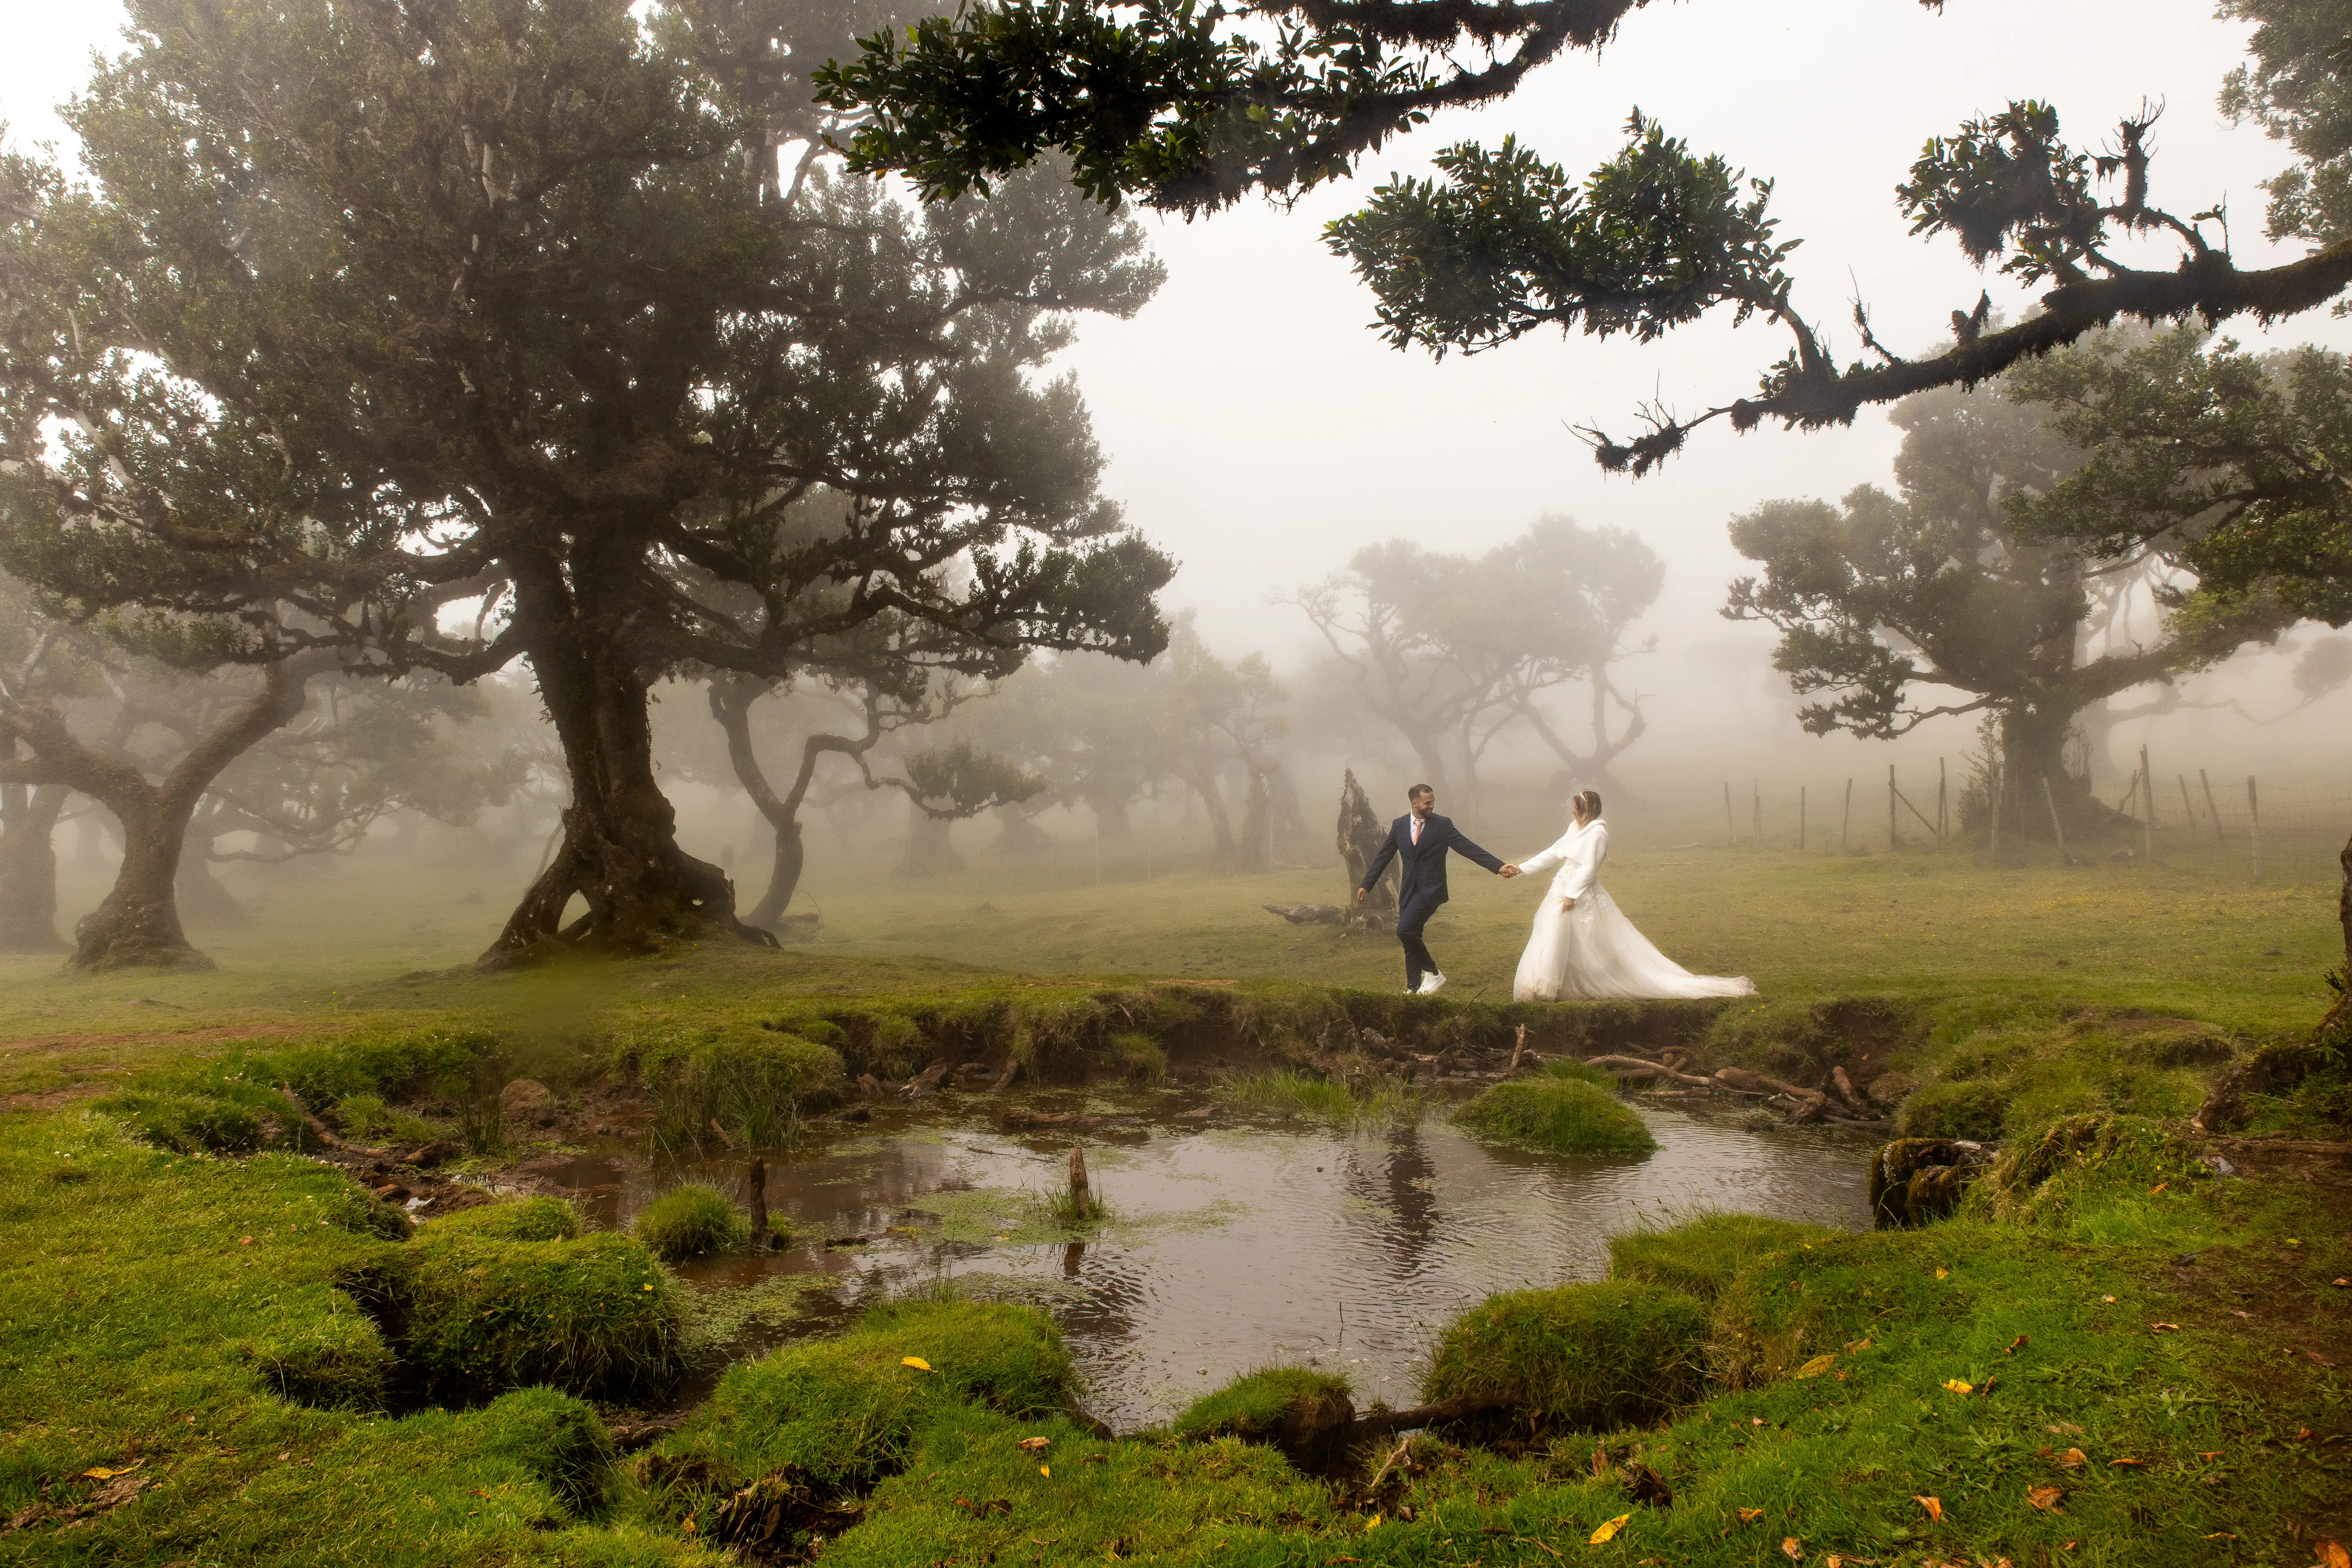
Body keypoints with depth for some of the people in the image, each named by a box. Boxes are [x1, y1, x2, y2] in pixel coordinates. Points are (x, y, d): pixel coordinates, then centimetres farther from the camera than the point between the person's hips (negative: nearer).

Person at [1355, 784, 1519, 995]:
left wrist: (1498, 867, -15)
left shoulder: (1442, 824, -4)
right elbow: (1383, 856, 12)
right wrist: (1366, 884, 10)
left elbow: (1467, 848, -7)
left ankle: (1433, 973, -2)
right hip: (1409, 891, 5)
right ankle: (1414, 988, 18)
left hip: (1430, 890, -5)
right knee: (1410, 937, 8)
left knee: (1405, 931, -19)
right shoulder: (1399, 825, 6)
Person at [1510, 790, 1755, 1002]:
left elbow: (1589, 868, -17)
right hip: (1563, 892, 9)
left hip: (1583, 896, -9)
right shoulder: (1575, 828, 12)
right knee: (1557, 944, 9)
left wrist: (1571, 895, -20)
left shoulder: (1596, 832, -13)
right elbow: (1553, 854, 18)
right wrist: (1521, 868, 15)